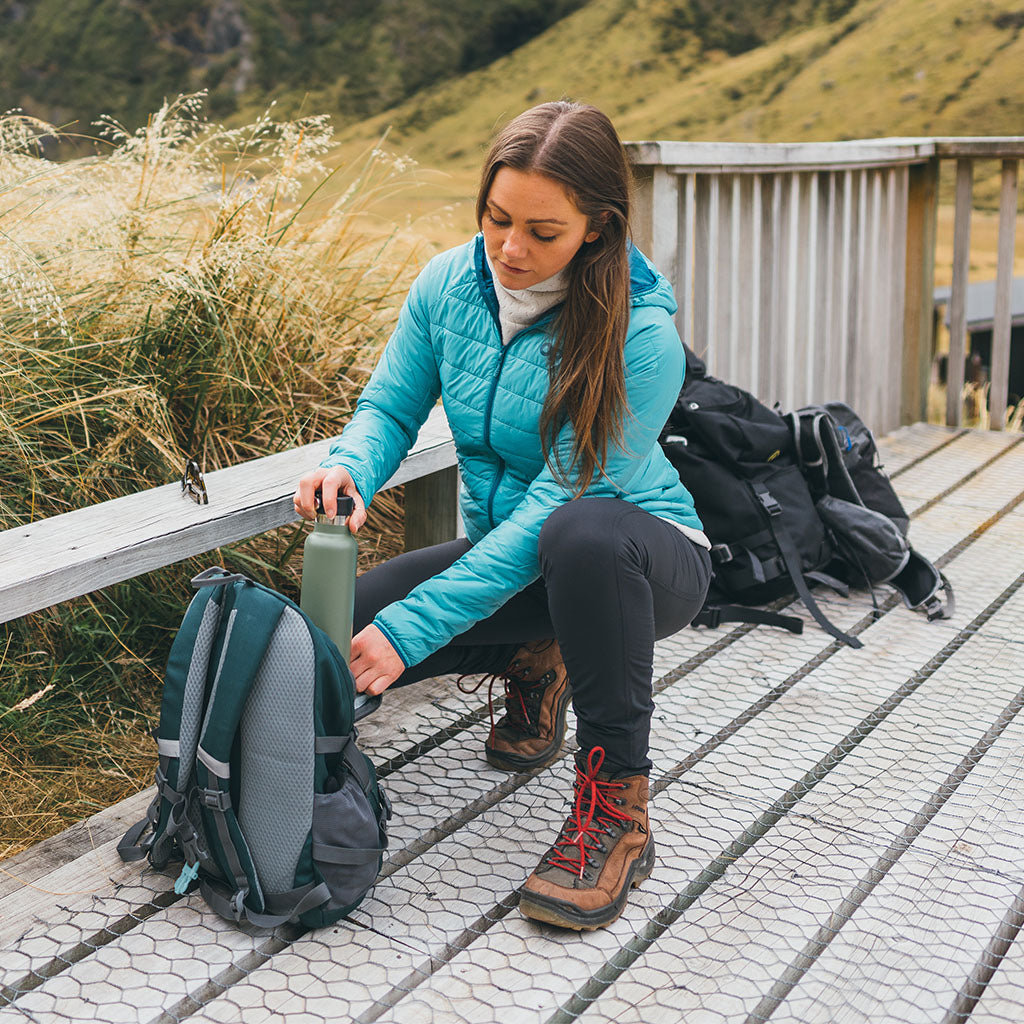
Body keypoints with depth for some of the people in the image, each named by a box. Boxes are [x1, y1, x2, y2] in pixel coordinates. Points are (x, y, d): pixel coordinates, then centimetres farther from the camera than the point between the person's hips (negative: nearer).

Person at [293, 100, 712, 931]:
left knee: (584, 535, -42)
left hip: (644, 559, -5)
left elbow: (556, 505, -30)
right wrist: (350, 467, -26)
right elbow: (388, 409, 0)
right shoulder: (449, 285, -9)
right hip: (508, 551, 6)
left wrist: (409, 629, -33)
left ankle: (617, 807, -24)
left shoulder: (640, 337, -26)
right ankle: (533, 663, 12)